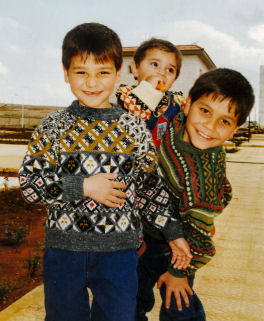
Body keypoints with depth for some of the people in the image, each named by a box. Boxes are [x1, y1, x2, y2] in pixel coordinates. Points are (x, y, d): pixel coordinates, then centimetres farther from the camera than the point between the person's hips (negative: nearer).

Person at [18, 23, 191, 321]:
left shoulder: (134, 128, 0)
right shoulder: (53, 126, -3)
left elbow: (150, 185, 5)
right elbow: (28, 182, -7)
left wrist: (173, 231, 3)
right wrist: (83, 186, -16)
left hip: (119, 249, 1)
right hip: (63, 249, 0)